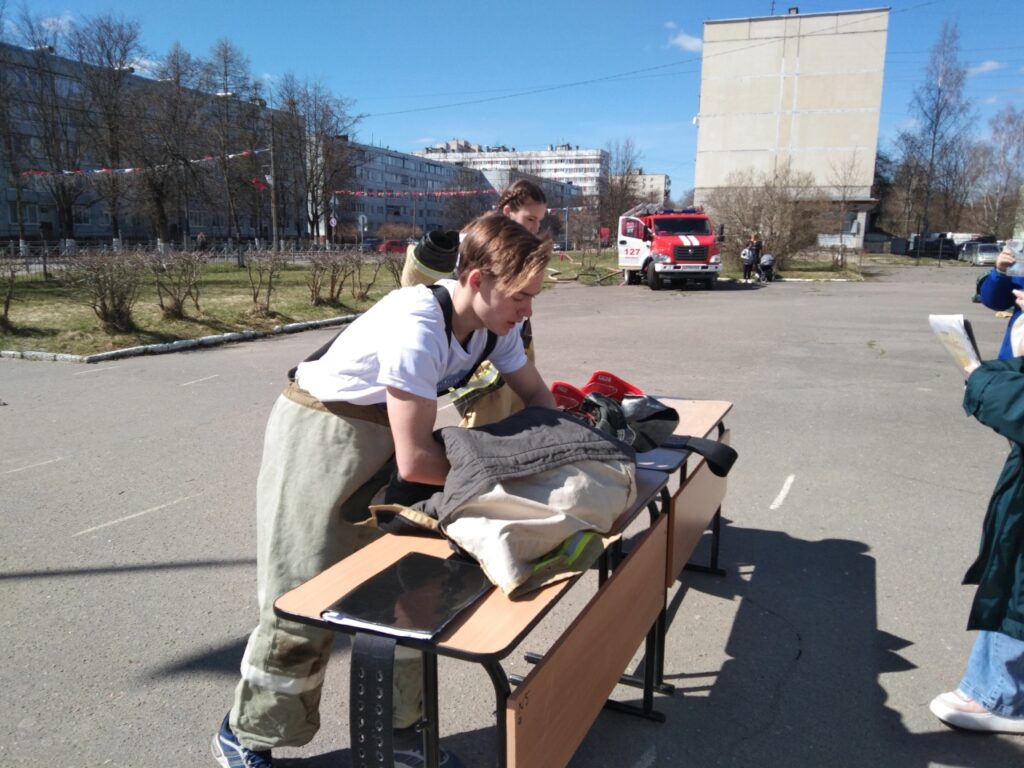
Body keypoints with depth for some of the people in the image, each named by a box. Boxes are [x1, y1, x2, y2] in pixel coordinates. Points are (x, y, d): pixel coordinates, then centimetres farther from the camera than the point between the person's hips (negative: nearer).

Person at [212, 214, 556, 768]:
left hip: (385, 438, 8)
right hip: (319, 437, -7)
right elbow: (415, 461, -31)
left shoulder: (493, 322, -8)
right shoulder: (417, 329, -33)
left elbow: (536, 395, 7)